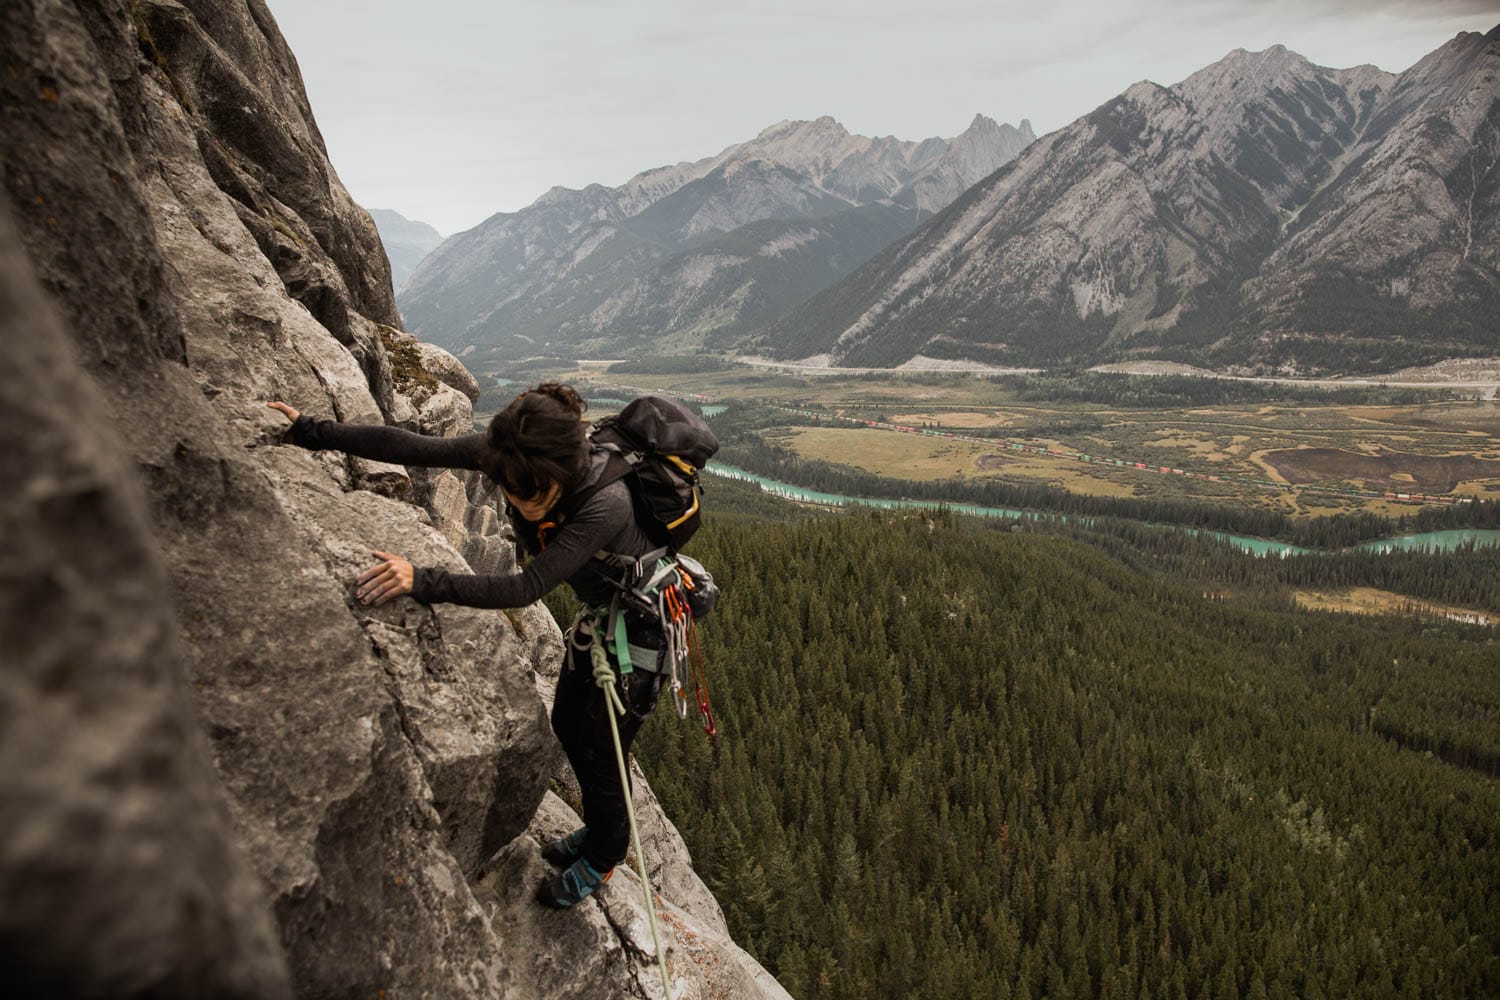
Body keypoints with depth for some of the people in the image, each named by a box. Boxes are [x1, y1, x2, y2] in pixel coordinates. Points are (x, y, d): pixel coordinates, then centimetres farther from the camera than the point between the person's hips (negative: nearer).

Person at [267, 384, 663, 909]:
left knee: (600, 752, 7)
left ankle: (602, 859, 36)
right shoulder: (513, 454, -21)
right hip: (598, 613, 7)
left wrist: (423, 581, -47)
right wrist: (313, 433, -15)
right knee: (568, 725, 22)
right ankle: (597, 829, 48)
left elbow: (524, 589, -42)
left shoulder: (604, 503, -40)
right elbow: (415, 447, -17)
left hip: (644, 623, -7)